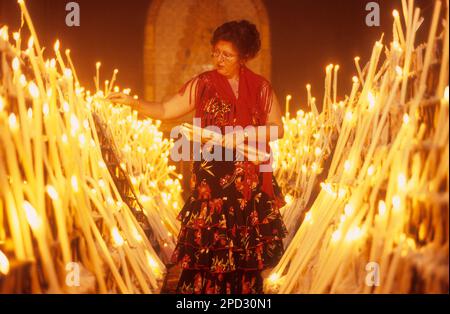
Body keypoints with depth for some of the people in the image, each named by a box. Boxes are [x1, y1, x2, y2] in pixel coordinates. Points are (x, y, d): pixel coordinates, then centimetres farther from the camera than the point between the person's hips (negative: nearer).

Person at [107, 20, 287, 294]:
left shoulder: (261, 87, 1)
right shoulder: (203, 83, 1)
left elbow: (278, 129, 1)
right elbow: (166, 110, 0)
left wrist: (245, 133, -13)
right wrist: (132, 102, -14)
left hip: (251, 180, 1)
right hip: (212, 178, 0)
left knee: (246, 248, 7)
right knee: (207, 244, 0)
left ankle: (246, 289, 22)